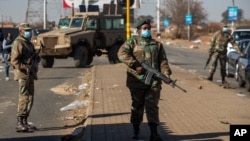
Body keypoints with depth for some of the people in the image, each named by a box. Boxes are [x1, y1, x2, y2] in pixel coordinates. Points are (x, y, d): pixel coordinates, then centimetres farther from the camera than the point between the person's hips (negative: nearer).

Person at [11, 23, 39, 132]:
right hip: (23, 74, -10)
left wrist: (35, 68, 12)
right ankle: (20, 124, -10)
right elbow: (14, 61, -17)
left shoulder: (29, 43, 19)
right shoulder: (18, 43, -10)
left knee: (30, 98, 11)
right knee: (24, 98, -12)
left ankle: (25, 122, 19)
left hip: (30, 75, 10)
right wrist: (26, 68, -22)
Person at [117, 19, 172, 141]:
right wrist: (136, 65, -20)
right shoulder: (132, 42, 3)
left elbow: (163, 61, 8)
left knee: (152, 105, -4)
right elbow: (122, 54, -13)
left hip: (154, 81, 2)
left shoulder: (157, 44, 14)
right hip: (137, 80, -2)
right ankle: (136, 131, 22)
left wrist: (166, 73, -10)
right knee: (137, 106, 8)